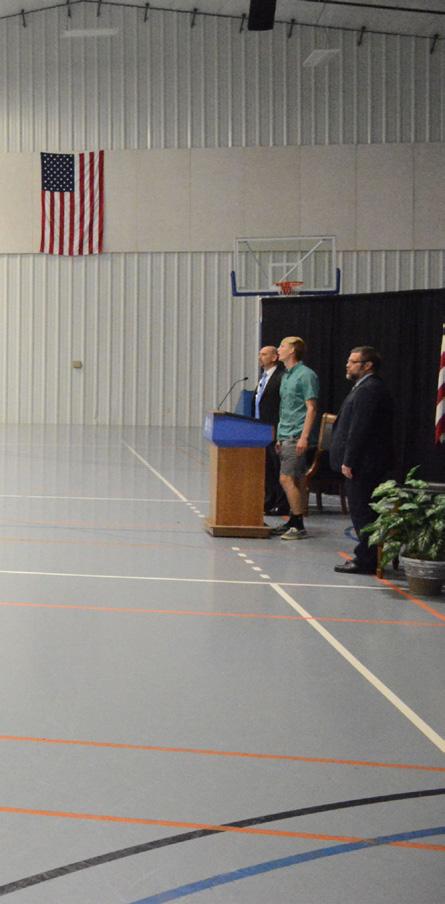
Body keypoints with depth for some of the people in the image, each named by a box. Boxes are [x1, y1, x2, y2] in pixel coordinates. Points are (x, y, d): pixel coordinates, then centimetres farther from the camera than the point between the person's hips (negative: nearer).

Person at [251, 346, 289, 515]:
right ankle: (268, 502, 21)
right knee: (265, 469, 13)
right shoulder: (263, 377, 18)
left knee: (277, 468, -3)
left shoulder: (281, 377, -12)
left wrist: (277, 430, -20)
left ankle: (281, 506, 3)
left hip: (273, 431, -9)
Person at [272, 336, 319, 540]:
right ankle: (294, 522, 15)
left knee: (287, 479, -12)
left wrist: (304, 437, -21)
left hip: (296, 436, -9)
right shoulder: (286, 376, 17)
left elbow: (311, 408, -15)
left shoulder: (306, 375, -11)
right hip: (285, 436, 9)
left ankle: (298, 526, -7)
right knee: (296, 481, 11)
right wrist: (280, 437, 18)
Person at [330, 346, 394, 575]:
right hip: (364, 463, 11)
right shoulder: (367, 388, 19)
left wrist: (348, 461, -21)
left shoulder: (368, 390, -16)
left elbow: (359, 429, -22)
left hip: (363, 464, -11)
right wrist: (348, 460, 21)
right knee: (362, 512, 14)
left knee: (362, 512, -6)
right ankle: (366, 557, 19)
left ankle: (365, 561, -2)